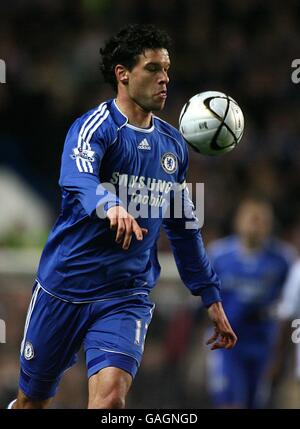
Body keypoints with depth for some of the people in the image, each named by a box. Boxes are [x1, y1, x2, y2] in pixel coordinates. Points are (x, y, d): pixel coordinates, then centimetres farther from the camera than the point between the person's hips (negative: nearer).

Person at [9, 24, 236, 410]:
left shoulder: (173, 144, 10)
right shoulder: (95, 126, -9)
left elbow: (184, 229, 20)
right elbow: (78, 178, -32)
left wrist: (211, 297, 19)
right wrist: (110, 206, -54)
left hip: (127, 296, 3)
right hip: (64, 287, -3)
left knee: (111, 396, -21)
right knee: (32, 400, 11)